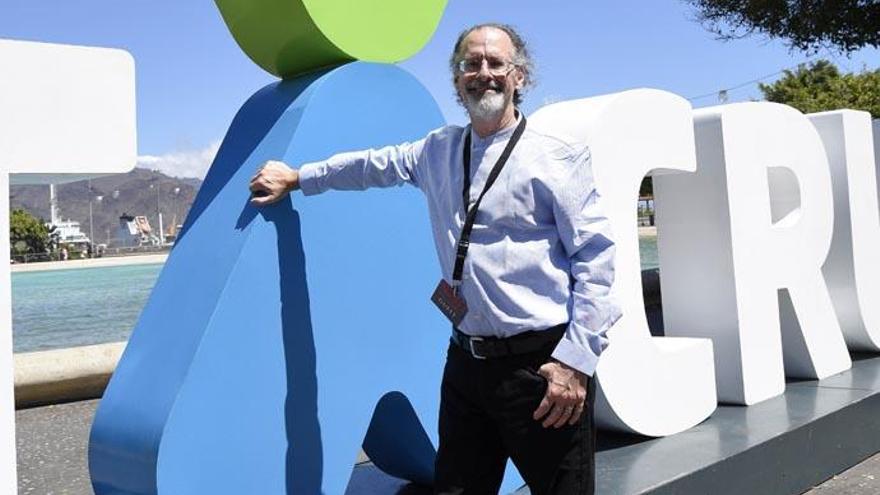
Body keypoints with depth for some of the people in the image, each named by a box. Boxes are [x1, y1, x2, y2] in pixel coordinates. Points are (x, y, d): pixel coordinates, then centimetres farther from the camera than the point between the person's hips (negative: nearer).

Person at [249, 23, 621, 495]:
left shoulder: (557, 157, -5)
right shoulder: (439, 150, 12)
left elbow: (594, 256, -9)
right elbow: (375, 164, 28)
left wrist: (576, 359, -16)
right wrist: (296, 177, 33)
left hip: (541, 364, -5)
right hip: (466, 363, 5)